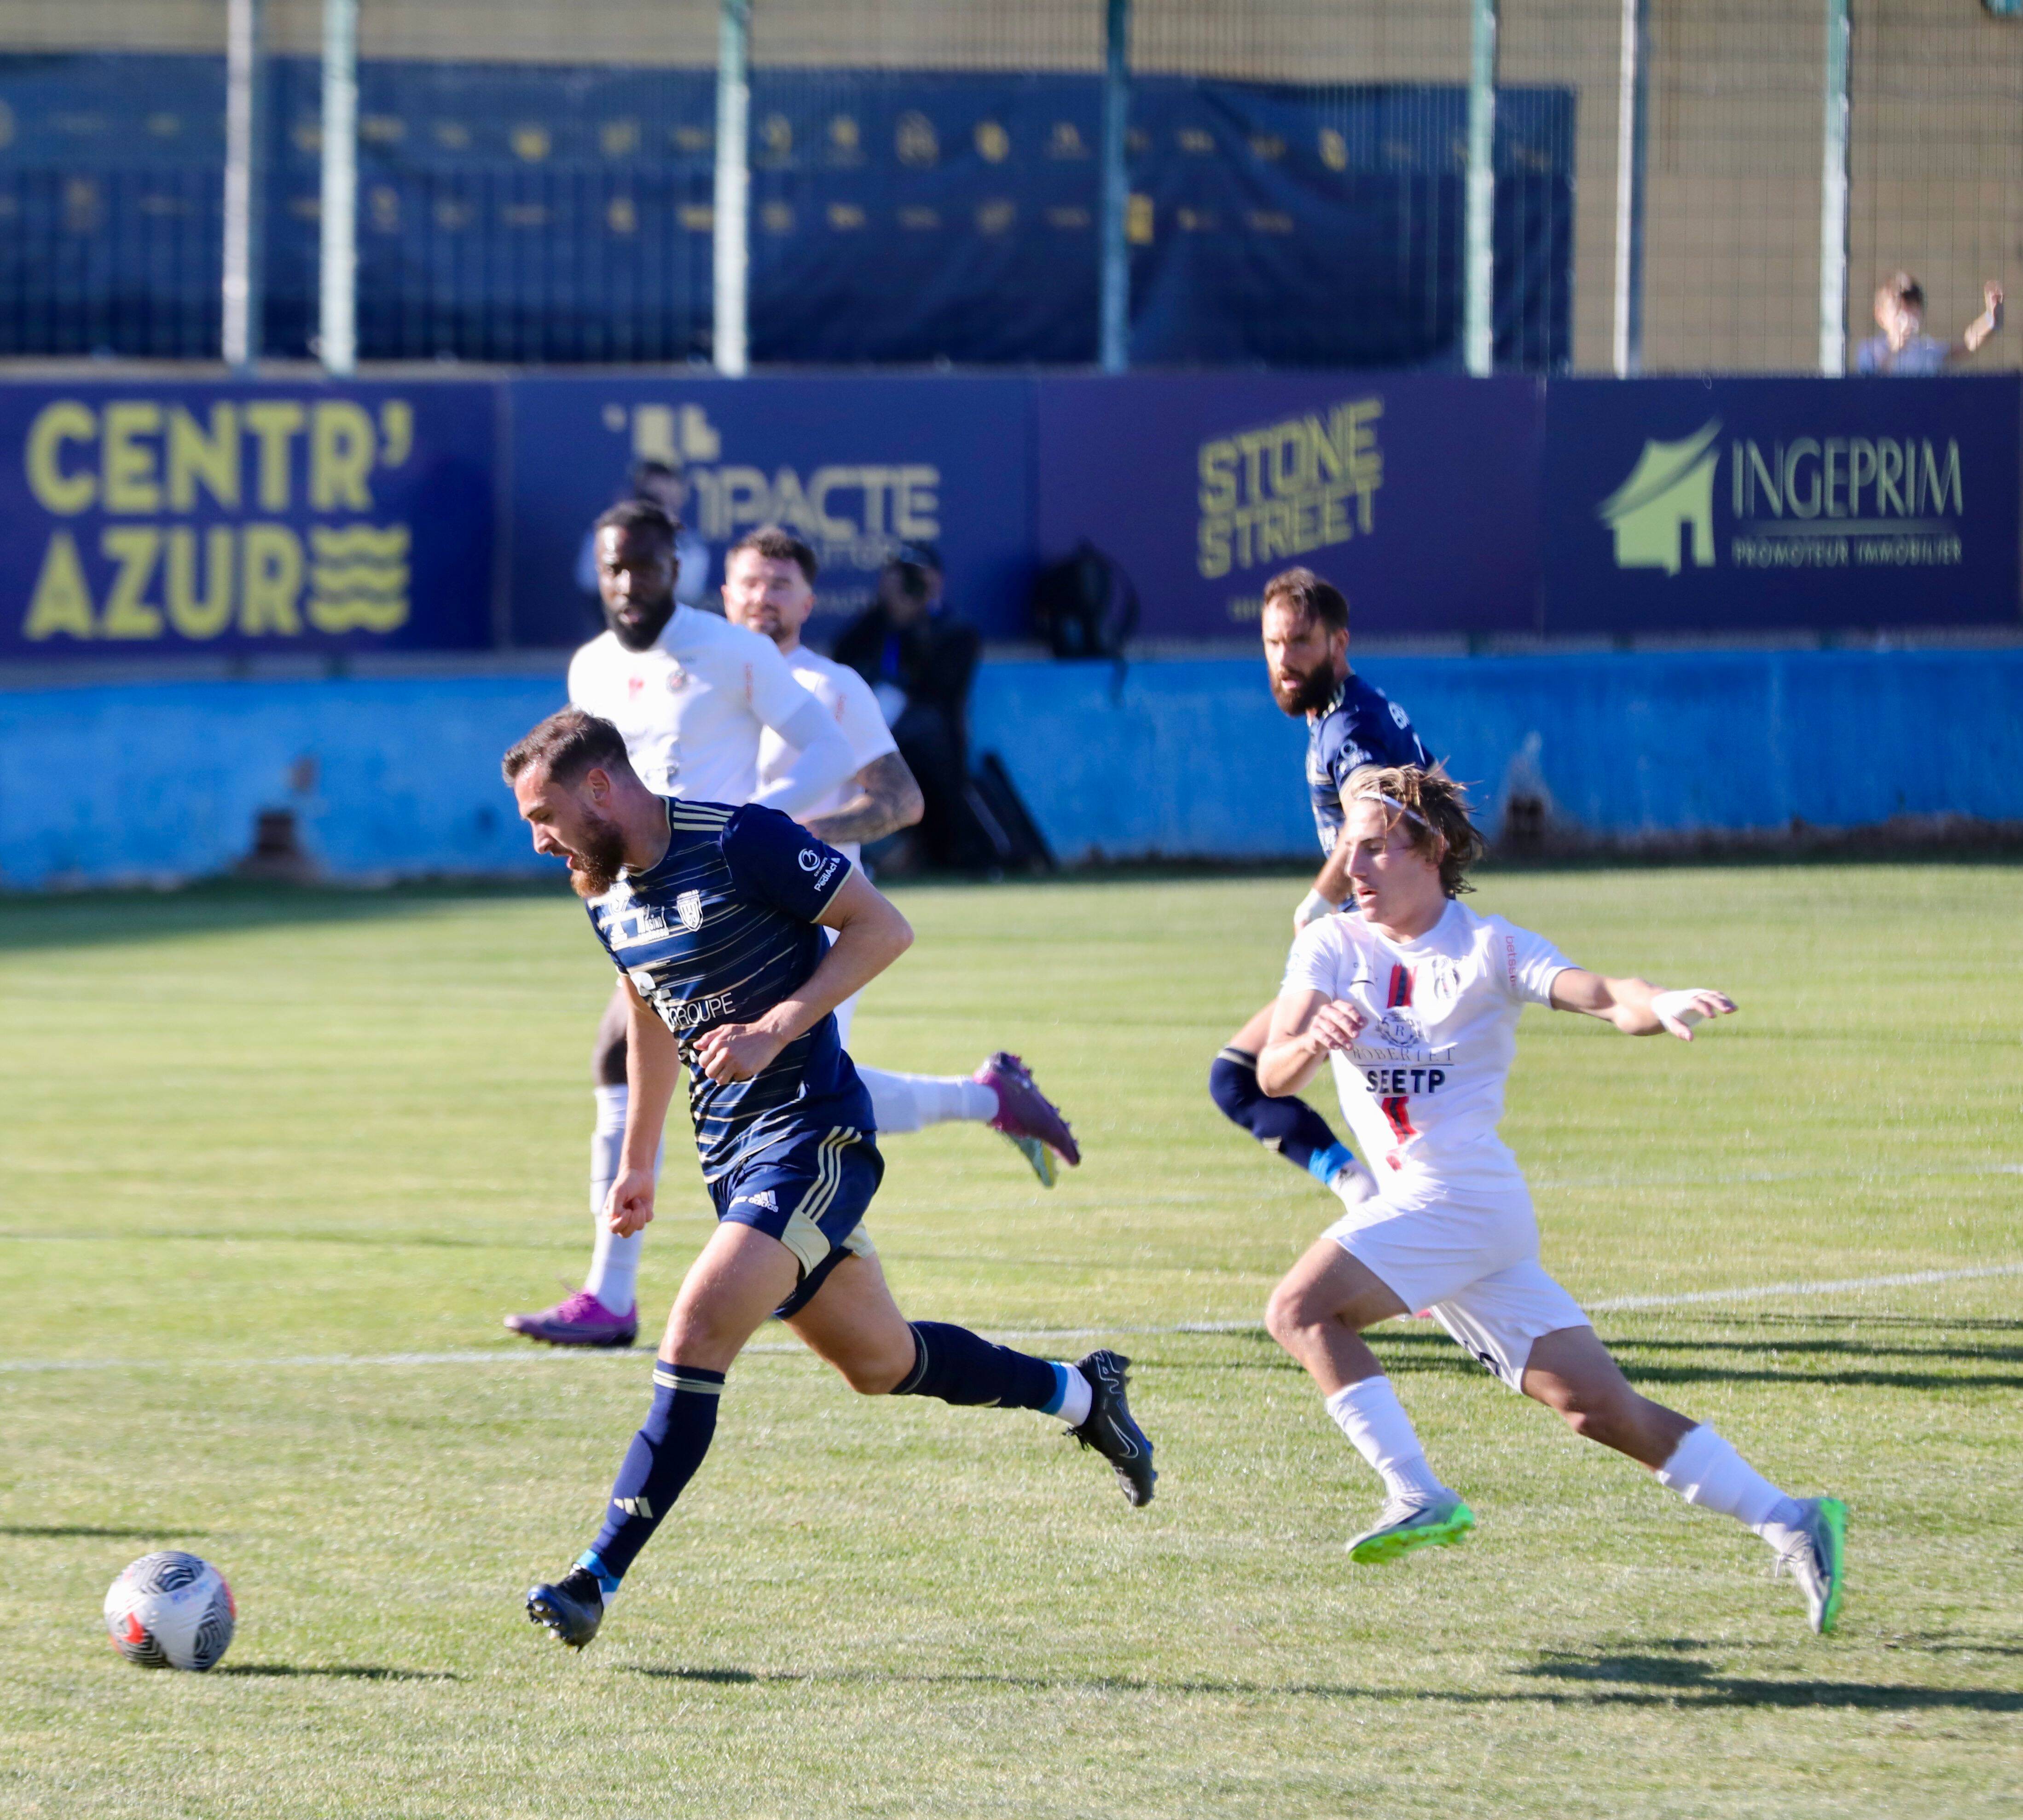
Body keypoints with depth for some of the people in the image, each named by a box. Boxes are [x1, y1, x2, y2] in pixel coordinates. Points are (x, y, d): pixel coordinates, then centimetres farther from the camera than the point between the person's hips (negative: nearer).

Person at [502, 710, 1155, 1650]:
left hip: (812, 1132, -9)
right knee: (880, 1361, 16)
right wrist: (637, 1164, 28)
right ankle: (1080, 1393, 37)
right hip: (729, 1148, 9)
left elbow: (883, 927, -15)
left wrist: (776, 1027, -23)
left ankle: (598, 1577, -20)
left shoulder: (741, 840, -16)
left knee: (697, 1334, -20)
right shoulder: (607, 892, 9)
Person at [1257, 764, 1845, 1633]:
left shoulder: (1489, 949, -4)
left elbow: (1600, 996, -19)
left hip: (1464, 1194, -6)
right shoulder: (1329, 947, 9)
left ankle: (1418, 1496, -19)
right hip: (1423, 1207, 6)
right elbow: (1272, 1074, -3)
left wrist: (1658, 1003, -42)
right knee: (1602, 1411, 3)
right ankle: (1788, 1520, 5)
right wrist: (1309, 1042, -27)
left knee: (1300, 1309, -20)